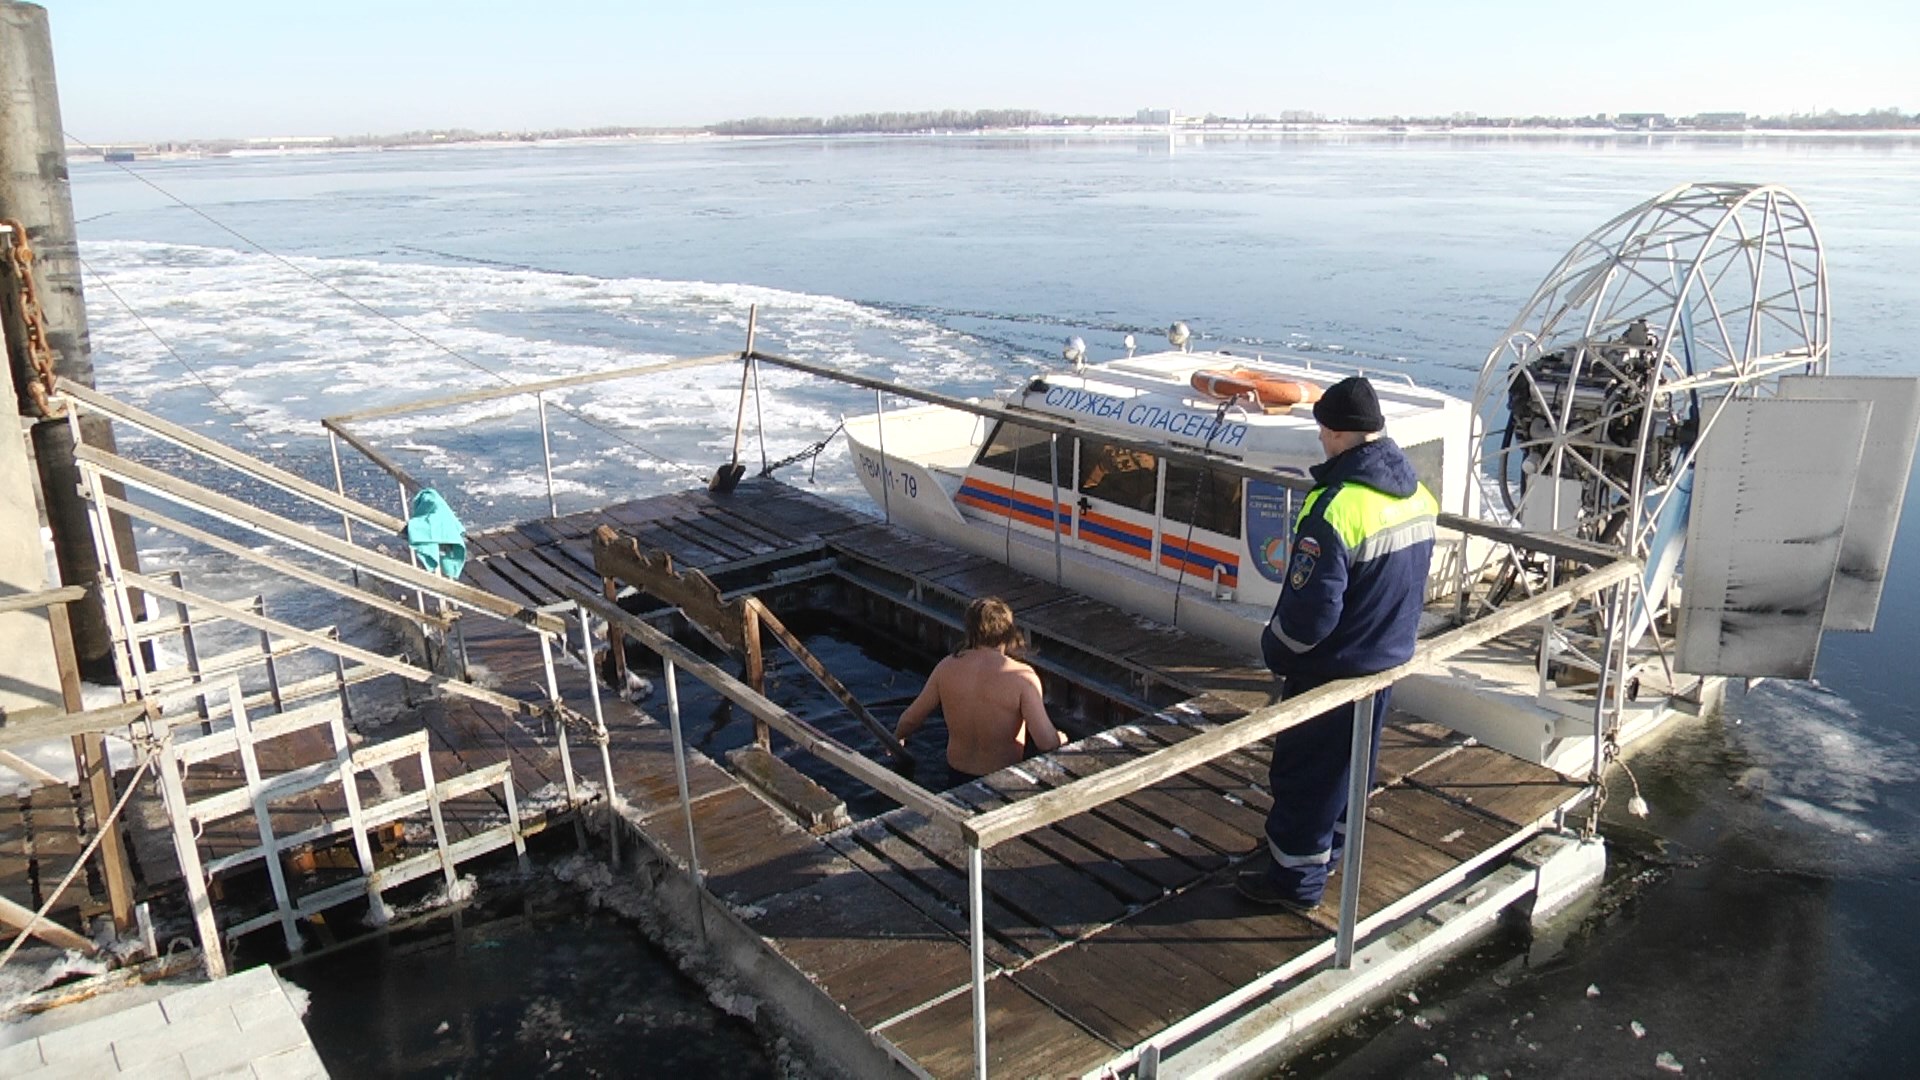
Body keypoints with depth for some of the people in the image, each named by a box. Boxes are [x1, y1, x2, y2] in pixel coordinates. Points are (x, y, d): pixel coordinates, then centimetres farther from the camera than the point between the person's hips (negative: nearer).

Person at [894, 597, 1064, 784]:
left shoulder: (946, 668, -6)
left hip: (958, 776, 6)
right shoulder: (1023, 677, -18)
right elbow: (1047, 742, -19)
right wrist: (1061, 739, 5)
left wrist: (897, 737, 27)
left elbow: (910, 719, 5)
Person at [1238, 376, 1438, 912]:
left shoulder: (1336, 509, -29)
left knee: (1306, 770, 7)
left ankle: (1297, 877, 20)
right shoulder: (1418, 495, -3)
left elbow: (1310, 609, -27)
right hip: (1390, 659, 8)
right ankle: (1328, 846, 42)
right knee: (1352, 761, 23)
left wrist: (1276, 648, -9)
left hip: (1331, 670, -8)